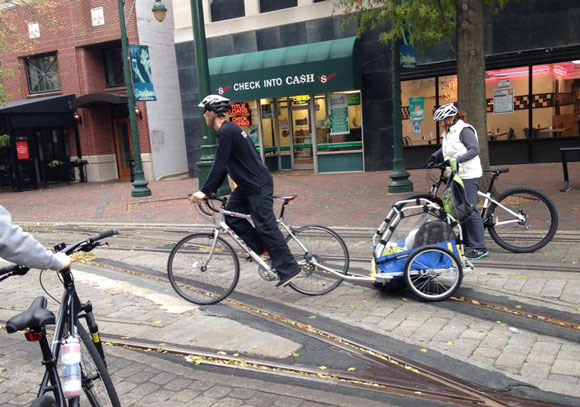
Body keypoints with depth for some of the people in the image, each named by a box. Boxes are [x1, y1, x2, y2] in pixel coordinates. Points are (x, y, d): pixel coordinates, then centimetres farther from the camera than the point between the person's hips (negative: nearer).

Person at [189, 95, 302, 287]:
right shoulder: (228, 129, 16)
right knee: (230, 214, 10)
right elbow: (223, 165, 19)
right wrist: (210, 190, 19)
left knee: (266, 226, -7)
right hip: (247, 185, 10)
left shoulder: (227, 132, -17)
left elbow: (219, 165, -21)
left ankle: (288, 269, 0)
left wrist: (204, 191, -17)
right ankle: (258, 247, 16)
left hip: (258, 186, -10)